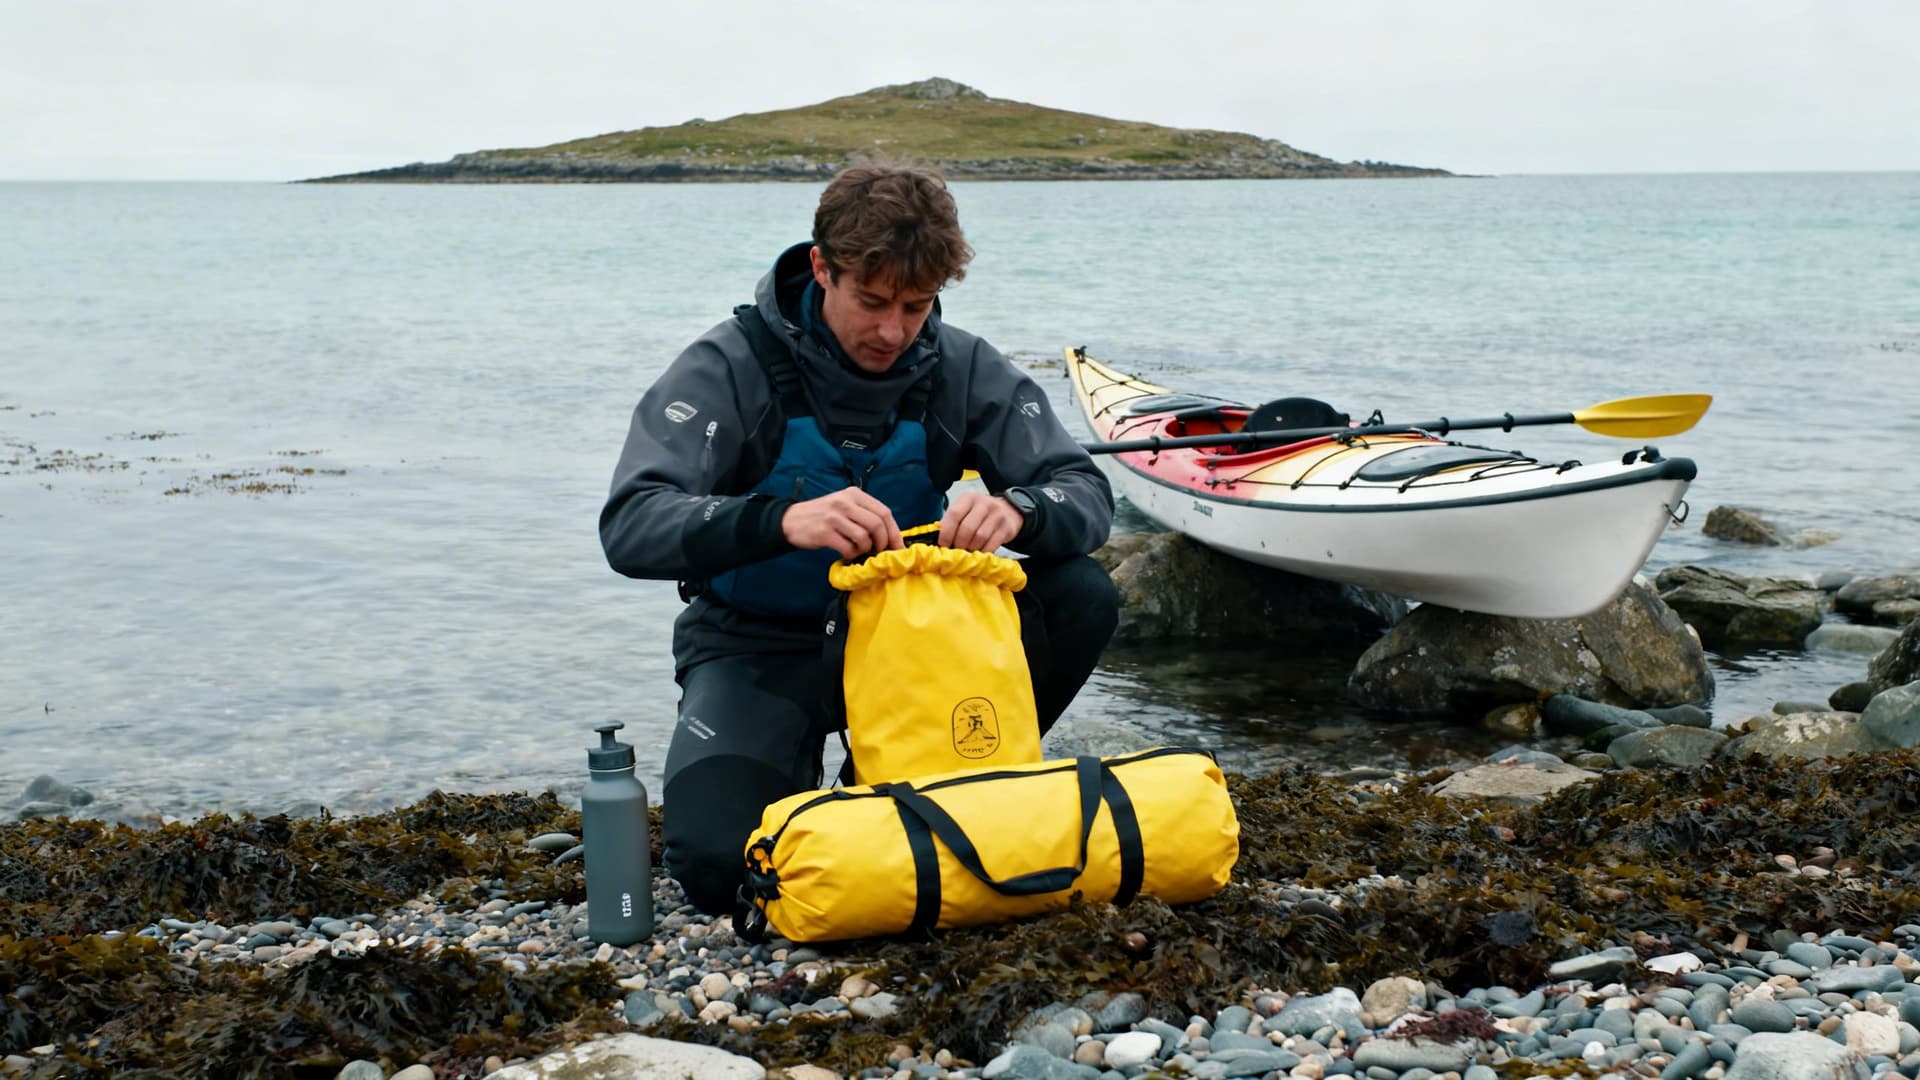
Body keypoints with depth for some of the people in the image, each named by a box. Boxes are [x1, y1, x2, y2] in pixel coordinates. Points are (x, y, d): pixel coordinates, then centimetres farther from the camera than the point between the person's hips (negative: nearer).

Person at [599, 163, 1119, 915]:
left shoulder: (960, 368, -6)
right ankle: (802, 798, 9)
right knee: (718, 865, -29)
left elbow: (1087, 495, -11)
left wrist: (1014, 509, -36)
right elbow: (629, 527, -28)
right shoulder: (733, 366, -16)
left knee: (1082, 596, -20)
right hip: (759, 647, -4)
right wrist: (782, 520, -46)